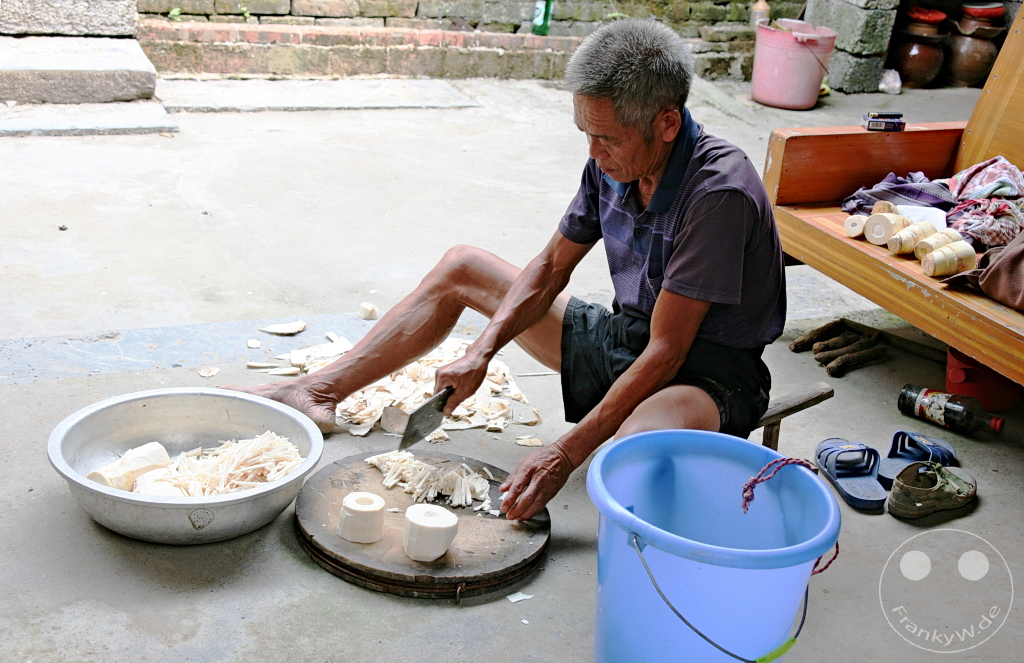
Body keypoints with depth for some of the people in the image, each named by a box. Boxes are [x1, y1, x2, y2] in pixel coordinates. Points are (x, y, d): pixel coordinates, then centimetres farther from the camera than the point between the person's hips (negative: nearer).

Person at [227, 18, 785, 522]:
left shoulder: (718, 193, -28)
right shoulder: (612, 163, -5)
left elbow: (666, 352, -28)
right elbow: (550, 269, 7)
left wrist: (566, 453, -30)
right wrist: (482, 351, -7)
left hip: (708, 373, -7)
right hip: (625, 340, 8)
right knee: (461, 267, 10)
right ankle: (321, 390, 14)